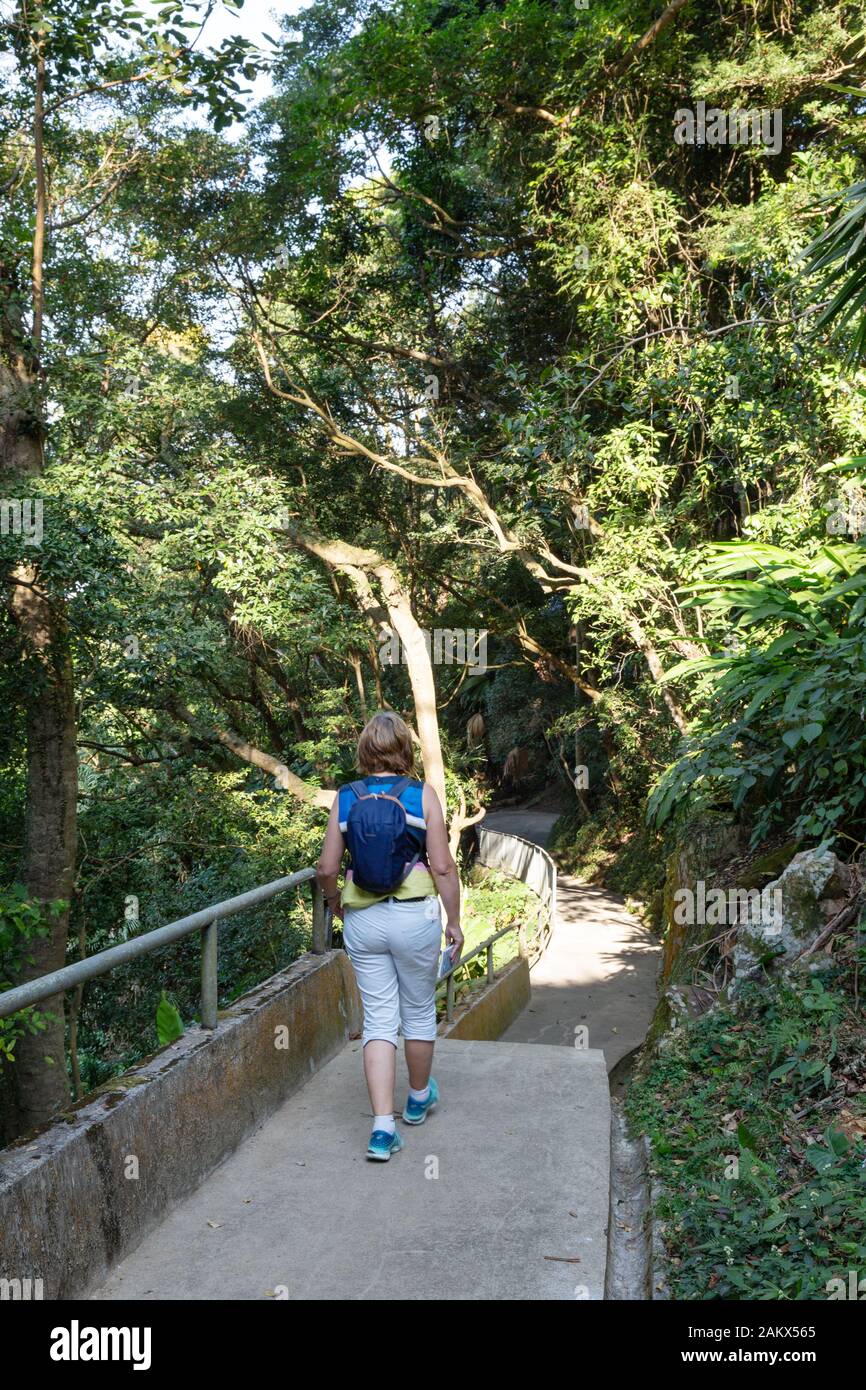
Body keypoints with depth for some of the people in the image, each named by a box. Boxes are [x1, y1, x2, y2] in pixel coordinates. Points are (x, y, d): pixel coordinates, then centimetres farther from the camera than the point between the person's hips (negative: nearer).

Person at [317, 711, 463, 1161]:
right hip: (414, 916, -2)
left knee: (379, 1020, 7)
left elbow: (327, 868, 1)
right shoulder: (422, 795, -6)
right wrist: (455, 921, 3)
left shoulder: (345, 798, 1)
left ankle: (383, 1126, 1)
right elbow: (443, 866, -7)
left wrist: (333, 901, 21)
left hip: (362, 920, 2)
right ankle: (419, 1098, 38)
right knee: (419, 1011, 18)